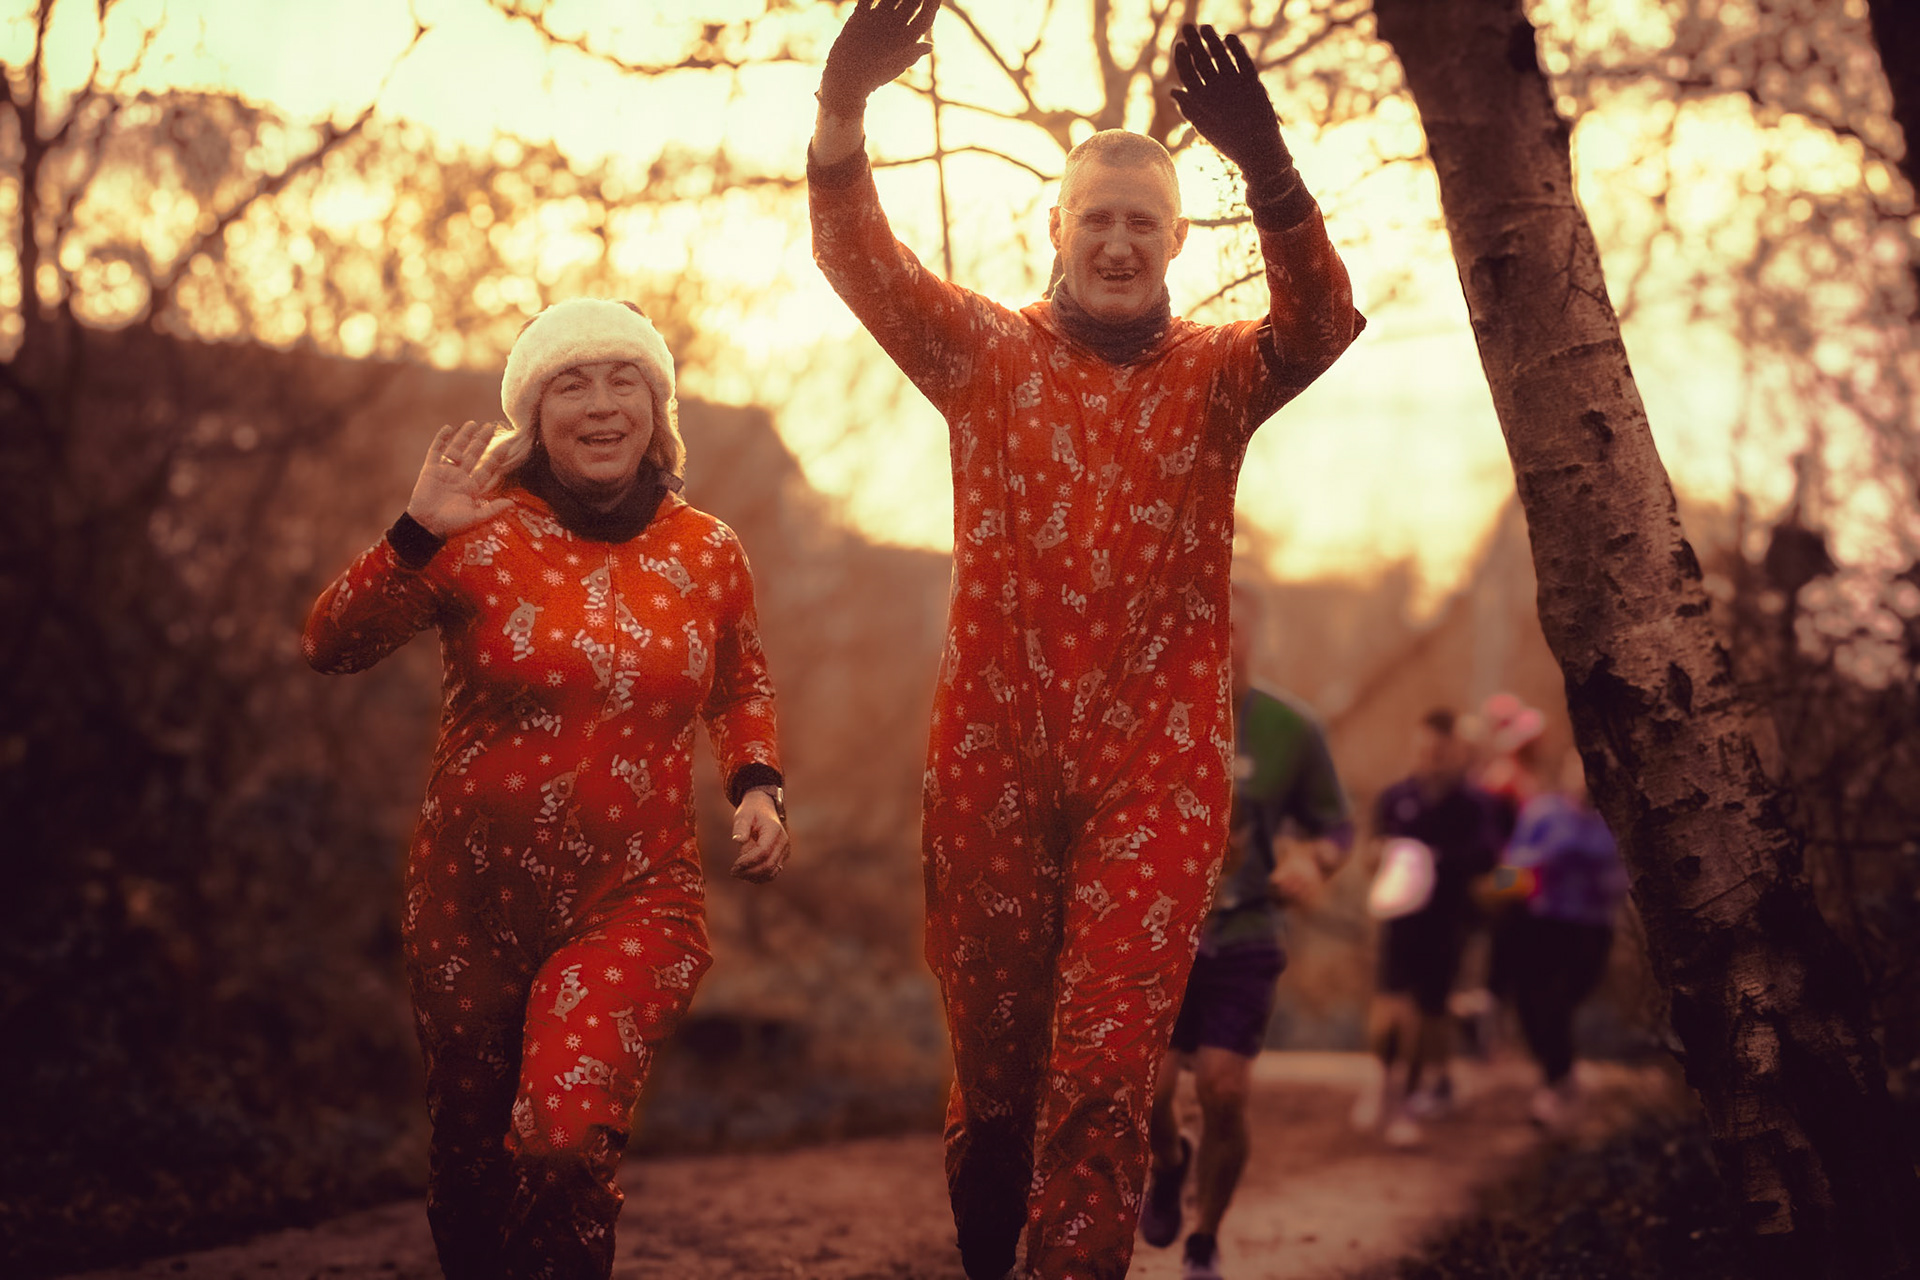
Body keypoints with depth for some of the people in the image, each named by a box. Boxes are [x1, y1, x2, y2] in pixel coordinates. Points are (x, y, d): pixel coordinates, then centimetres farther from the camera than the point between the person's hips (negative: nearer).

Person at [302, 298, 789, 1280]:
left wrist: (756, 788, 3)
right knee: (472, 1155, 12)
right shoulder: (485, 534, -6)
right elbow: (331, 647, -13)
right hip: (475, 896, 0)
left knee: (565, 1139, -24)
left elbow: (741, 689, 21)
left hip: (635, 902, 0)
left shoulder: (705, 552, 3)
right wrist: (416, 536, -27)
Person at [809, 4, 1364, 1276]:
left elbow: (1322, 321, -15)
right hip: (992, 762, 1)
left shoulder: (1216, 375, 5)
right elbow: (858, 257, -9)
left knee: (1106, 1069, -9)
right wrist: (843, 107, -30)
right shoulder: (988, 352, 6)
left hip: (1157, 774, -1)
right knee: (994, 1063, 10)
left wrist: (1269, 167, -35)